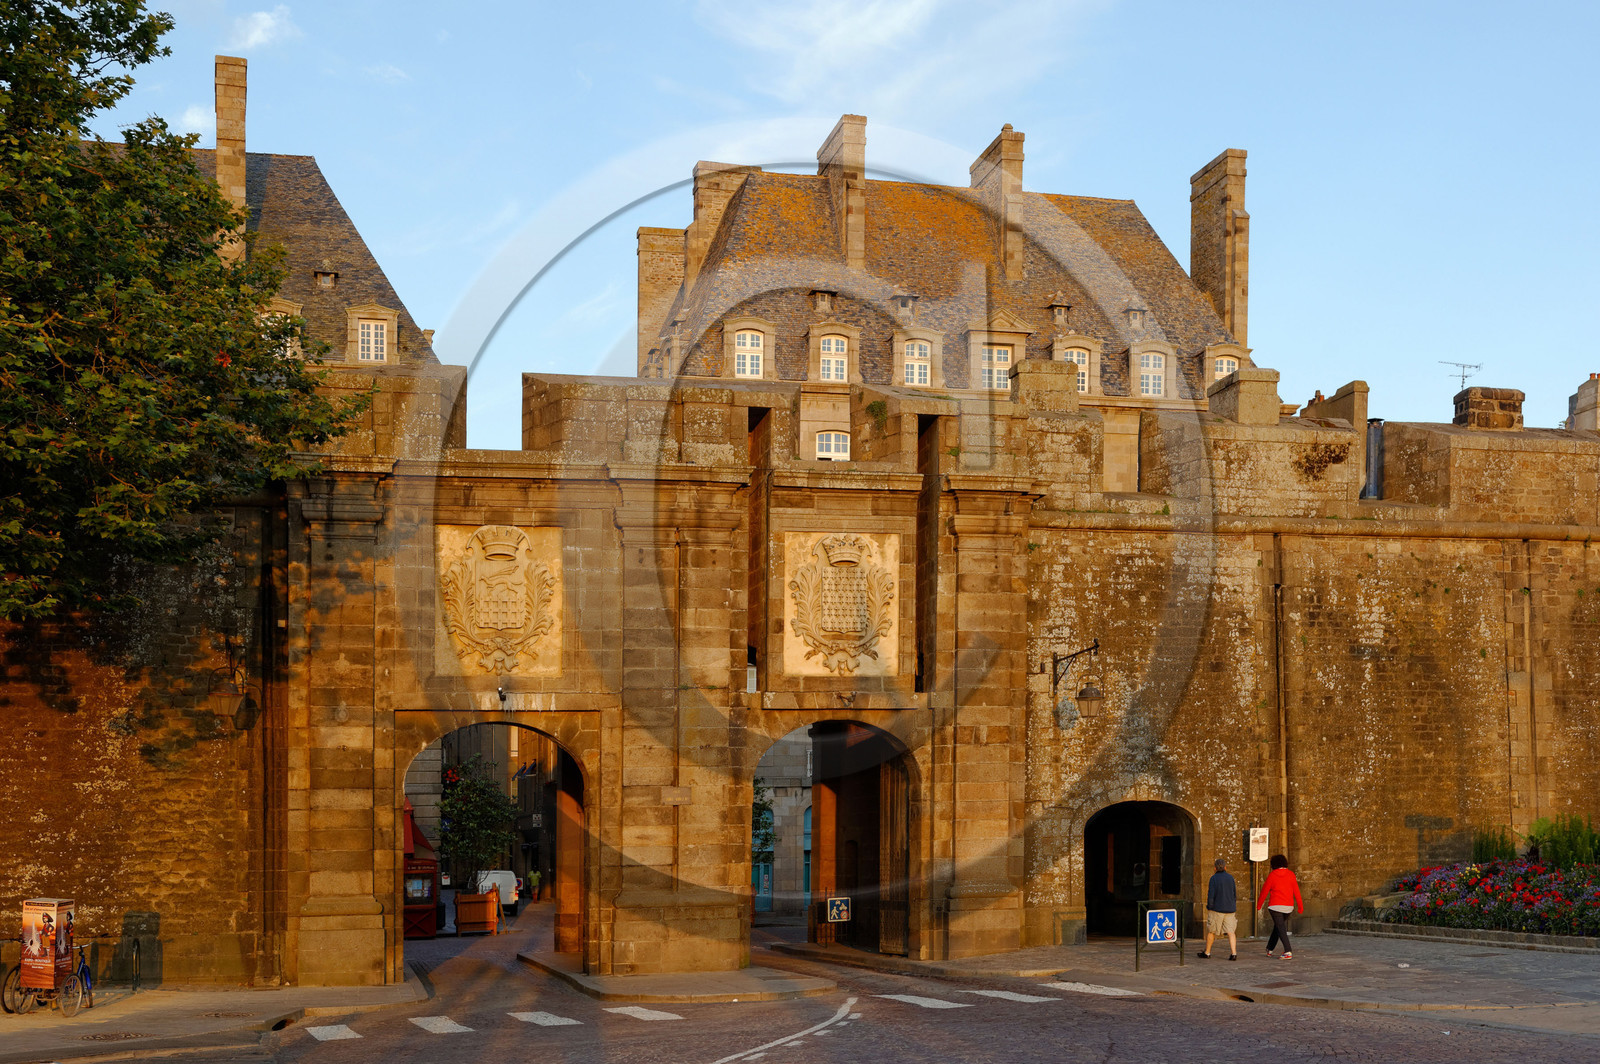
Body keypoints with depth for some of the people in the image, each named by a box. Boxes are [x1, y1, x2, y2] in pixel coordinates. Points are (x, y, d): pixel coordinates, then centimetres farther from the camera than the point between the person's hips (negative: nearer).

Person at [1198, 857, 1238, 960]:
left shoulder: (1214, 878, -8)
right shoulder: (1230, 878, 5)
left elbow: (1211, 894, -13)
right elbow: (1234, 895, 11)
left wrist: (1209, 907, -5)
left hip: (1217, 909, -4)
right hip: (1230, 909, 4)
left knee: (1211, 931, 10)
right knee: (1231, 931, -1)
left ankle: (1207, 952, 20)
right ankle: (1233, 953, -14)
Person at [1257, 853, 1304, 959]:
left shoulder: (1272, 875, -6)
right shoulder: (1291, 875, 1)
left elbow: (1265, 890, 0)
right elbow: (1296, 891, -1)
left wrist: (1259, 904, 13)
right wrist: (1300, 906, 3)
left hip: (1276, 906, -4)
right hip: (1288, 906, 4)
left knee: (1281, 929, -5)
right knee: (1277, 927, 20)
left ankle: (1288, 952, -18)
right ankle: (1269, 949, 32)